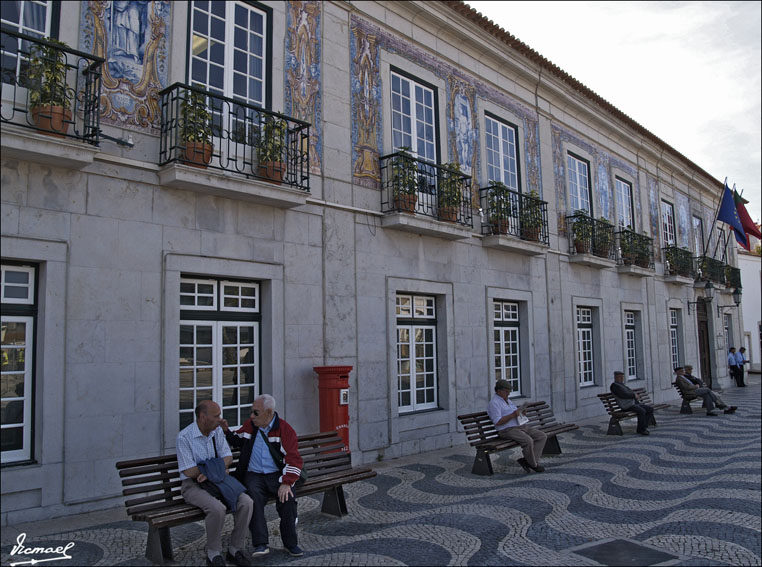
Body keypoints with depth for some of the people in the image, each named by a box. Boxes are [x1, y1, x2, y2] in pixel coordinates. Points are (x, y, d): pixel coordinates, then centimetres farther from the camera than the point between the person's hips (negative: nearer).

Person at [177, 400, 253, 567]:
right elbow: (189, 472, -16)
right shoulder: (184, 437, -14)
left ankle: (235, 548, -3)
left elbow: (228, 458, 2)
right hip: (193, 485, -5)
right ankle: (213, 553, -9)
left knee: (246, 502, -19)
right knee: (217, 509, -33)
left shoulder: (217, 430, 4)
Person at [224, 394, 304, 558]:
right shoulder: (250, 426, 9)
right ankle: (260, 544, -26)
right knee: (253, 497, -30)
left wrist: (286, 483, -21)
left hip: (277, 475, -2)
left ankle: (290, 543, -13)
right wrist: (226, 430, 9)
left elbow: (294, 459, -9)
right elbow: (237, 441, 29)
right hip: (254, 475, 2)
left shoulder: (285, 429, -3)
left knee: (287, 496, -29)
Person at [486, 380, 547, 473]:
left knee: (542, 436, -5)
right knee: (528, 441, -32)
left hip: (521, 426, 10)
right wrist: (512, 415, -21)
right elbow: (497, 422, -18)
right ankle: (533, 464, -6)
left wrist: (522, 412, 3)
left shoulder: (508, 401, 21)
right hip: (507, 430, -9)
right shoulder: (494, 403, -9)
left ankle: (527, 461, -10)